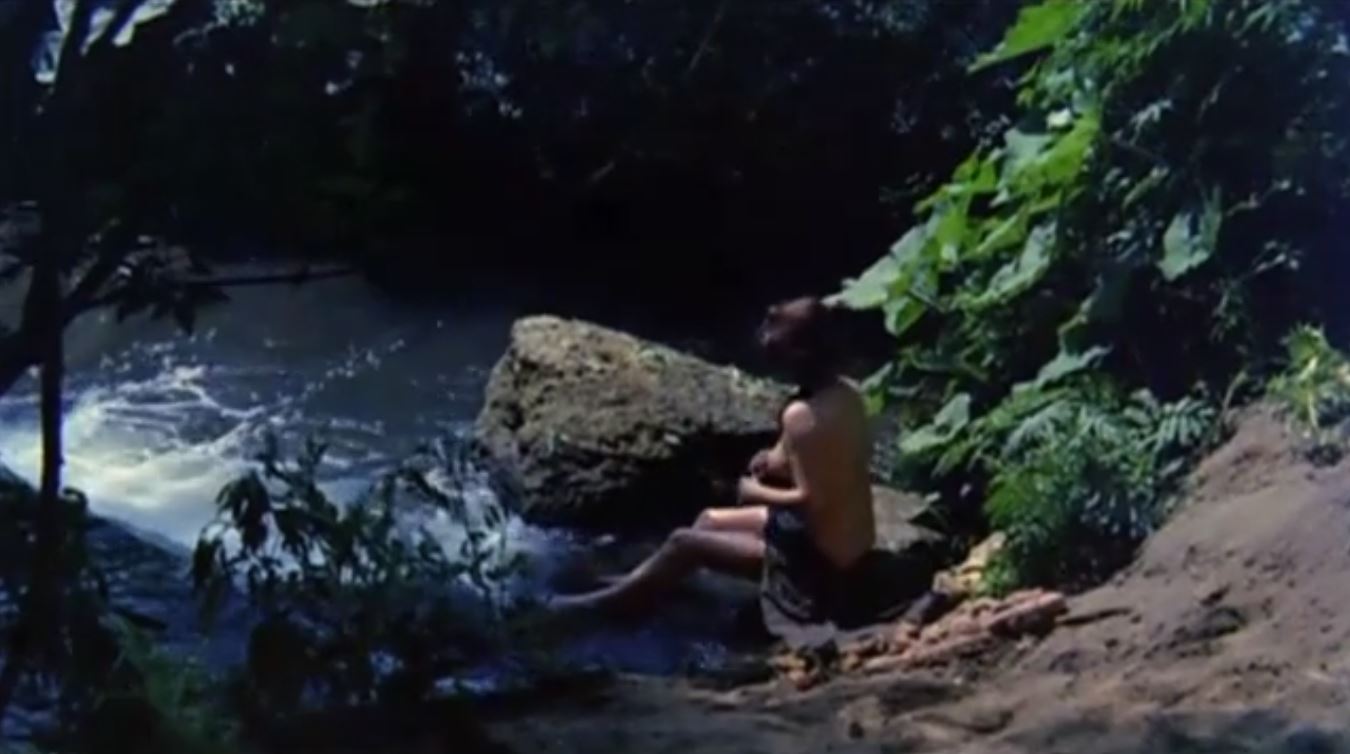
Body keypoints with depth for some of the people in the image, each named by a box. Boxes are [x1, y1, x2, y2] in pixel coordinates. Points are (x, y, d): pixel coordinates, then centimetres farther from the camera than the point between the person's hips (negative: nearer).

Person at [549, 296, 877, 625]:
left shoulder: (801, 415, -28)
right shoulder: (847, 394, 0)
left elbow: (809, 500, -26)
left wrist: (756, 492, -9)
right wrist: (779, 461, 3)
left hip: (821, 563, -9)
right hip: (852, 546, 9)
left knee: (684, 543, 3)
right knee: (711, 520, 22)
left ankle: (602, 604, 22)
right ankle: (633, 587, 38)